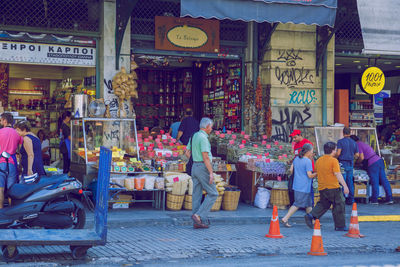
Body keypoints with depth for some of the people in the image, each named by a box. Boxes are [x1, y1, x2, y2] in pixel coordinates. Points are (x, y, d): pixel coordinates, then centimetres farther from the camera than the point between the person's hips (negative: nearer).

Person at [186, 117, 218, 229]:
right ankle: (199, 215, -10)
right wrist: (211, 172, -20)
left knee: (197, 194, 8)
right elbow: (205, 157, -21)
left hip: (194, 167, 9)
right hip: (203, 168, -9)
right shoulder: (203, 138, -16)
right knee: (213, 194, -1)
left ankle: (197, 222, 9)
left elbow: (187, 152, 21)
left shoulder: (194, 136, 13)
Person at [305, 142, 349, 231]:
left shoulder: (318, 160, 9)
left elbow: (316, 173, 20)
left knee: (323, 204, 18)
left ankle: (311, 215, -3)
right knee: (339, 205, 5)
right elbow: (338, 174, -18)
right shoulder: (333, 160, -11)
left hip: (322, 188, 6)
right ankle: (340, 226, 8)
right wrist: (345, 186, -20)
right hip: (333, 187, -6)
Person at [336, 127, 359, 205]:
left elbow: (338, 153, -15)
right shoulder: (354, 142, 9)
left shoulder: (340, 141, -6)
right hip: (350, 164, 5)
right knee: (350, 182, 9)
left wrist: (335, 158, 4)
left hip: (342, 163, -5)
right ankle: (351, 199, 11)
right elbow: (357, 155, 10)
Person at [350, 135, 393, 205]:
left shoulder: (358, 145, -5)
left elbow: (361, 157, -10)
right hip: (379, 160, 9)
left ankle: (374, 200, 4)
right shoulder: (362, 143, 23)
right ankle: (389, 198, 5)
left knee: (375, 182, -3)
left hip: (373, 164, -9)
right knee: (384, 180, 5)